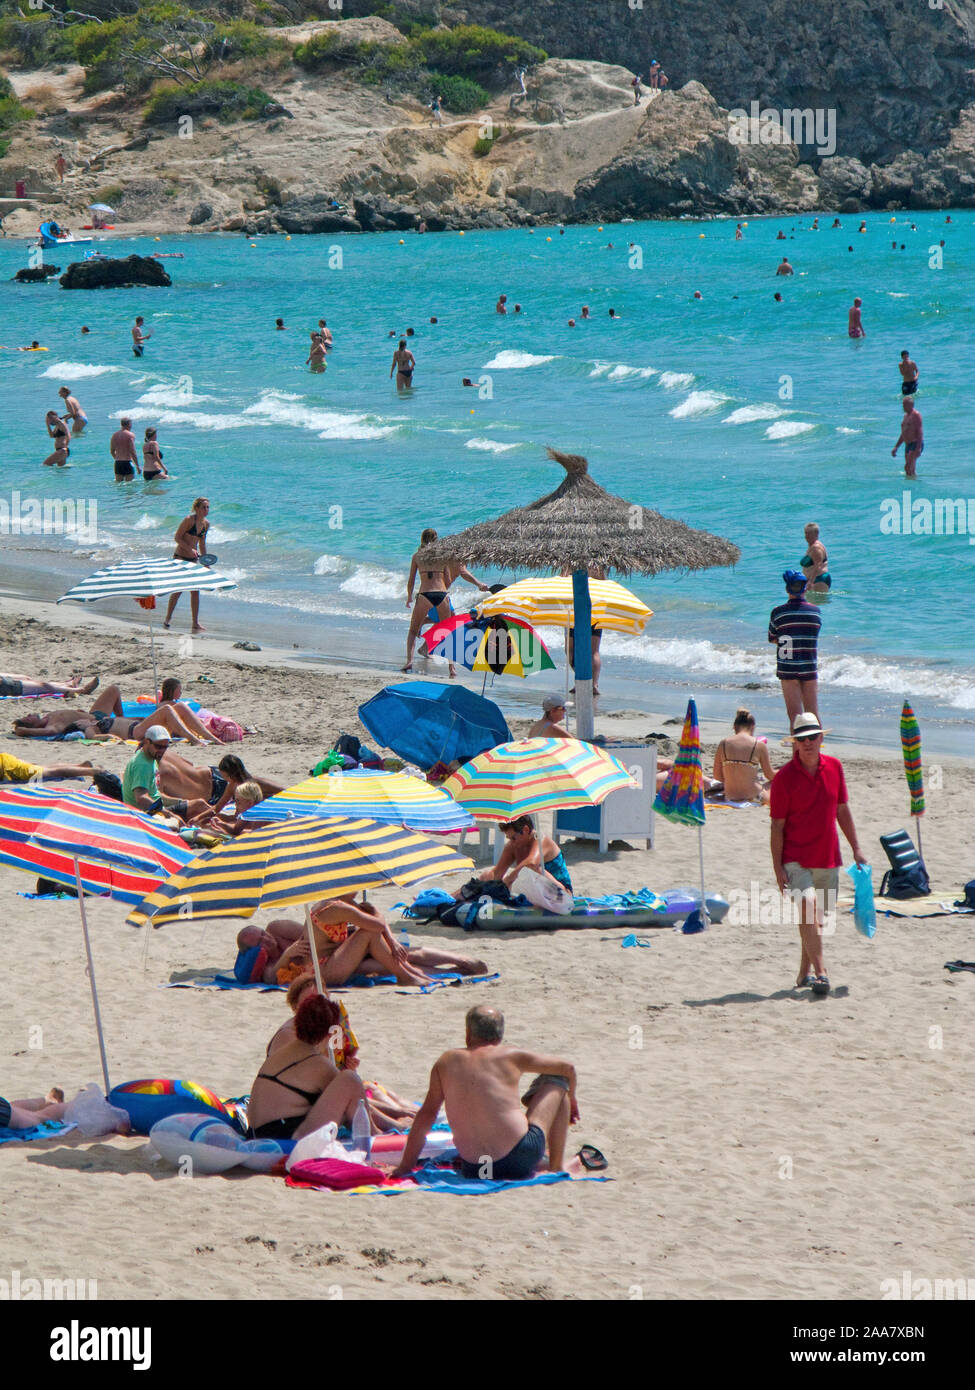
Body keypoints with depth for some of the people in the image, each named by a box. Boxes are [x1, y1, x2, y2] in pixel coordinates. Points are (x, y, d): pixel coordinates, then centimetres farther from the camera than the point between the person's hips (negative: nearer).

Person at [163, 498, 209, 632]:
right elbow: (177, 538, -14)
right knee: (178, 589, -4)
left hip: (193, 559, 6)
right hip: (180, 557, -6)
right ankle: (168, 619, 13)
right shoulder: (189, 520, -15)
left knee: (195, 591, 2)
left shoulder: (206, 524, 6)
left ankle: (196, 624, 4)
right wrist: (189, 549, -26)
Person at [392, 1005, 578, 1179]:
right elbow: (567, 1067, 14)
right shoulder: (511, 1056, 2)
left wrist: (405, 1166, 15)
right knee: (555, 1079, 18)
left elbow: (426, 1114, 9)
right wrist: (571, 1100, 36)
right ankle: (557, 1166, 22)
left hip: (472, 1170, 3)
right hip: (520, 1161, -3)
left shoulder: (446, 1061, 8)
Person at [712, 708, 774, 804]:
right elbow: (770, 775, 4)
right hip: (752, 796, -3)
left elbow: (717, 776, 5)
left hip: (730, 796, 3)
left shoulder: (723, 744, -1)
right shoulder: (759, 745, -9)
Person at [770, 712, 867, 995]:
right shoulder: (784, 777, -10)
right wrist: (777, 867, -10)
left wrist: (856, 849, 14)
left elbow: (842, 810, 15)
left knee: (818, 917, 11)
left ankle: (804, 972, 26)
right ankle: (819, 972, -26)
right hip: (796, 858, -5)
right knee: (808, 904, -24)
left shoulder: (834, 768, 4)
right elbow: (777, 826, -7)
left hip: (828, 858, 5)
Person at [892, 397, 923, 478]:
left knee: (908, 467, -22)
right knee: (911, 470, 9)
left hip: (916, 444, -9)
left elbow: (920, 432, -16)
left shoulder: (916, 415, -8)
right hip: (908, 445, 9)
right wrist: (896, 447, 23)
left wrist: (918, 448, -24)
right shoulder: (906, 415, 19)